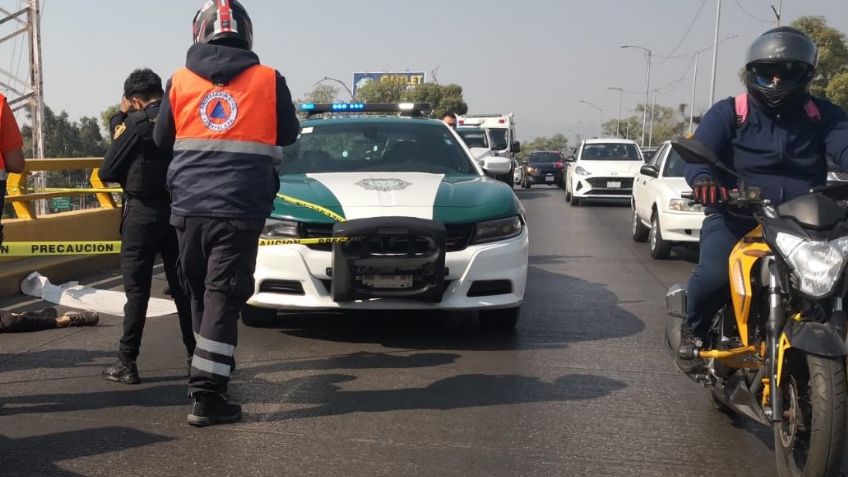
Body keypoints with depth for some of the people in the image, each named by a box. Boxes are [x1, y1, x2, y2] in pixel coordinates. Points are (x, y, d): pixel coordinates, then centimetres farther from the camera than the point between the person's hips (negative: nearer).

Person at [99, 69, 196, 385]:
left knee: (136, 289, 0)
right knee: (183, 287, 12)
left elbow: (108, 172, -4)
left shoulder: (136, 122, -10)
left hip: (142, 213, -5)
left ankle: (126, 363, 3)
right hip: (178, 211, 5)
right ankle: (196, 355, 15)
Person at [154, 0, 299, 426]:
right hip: (240, 210, -3)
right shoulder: (268, 80, -1)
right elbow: (288, 136, 12)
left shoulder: (179, 82, 5)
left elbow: (162, 141, 15)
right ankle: (205, 394, -3)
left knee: (200, 293, 18)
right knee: (223, 299, 0)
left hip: (188, 207, 3)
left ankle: (210, 372, 32)